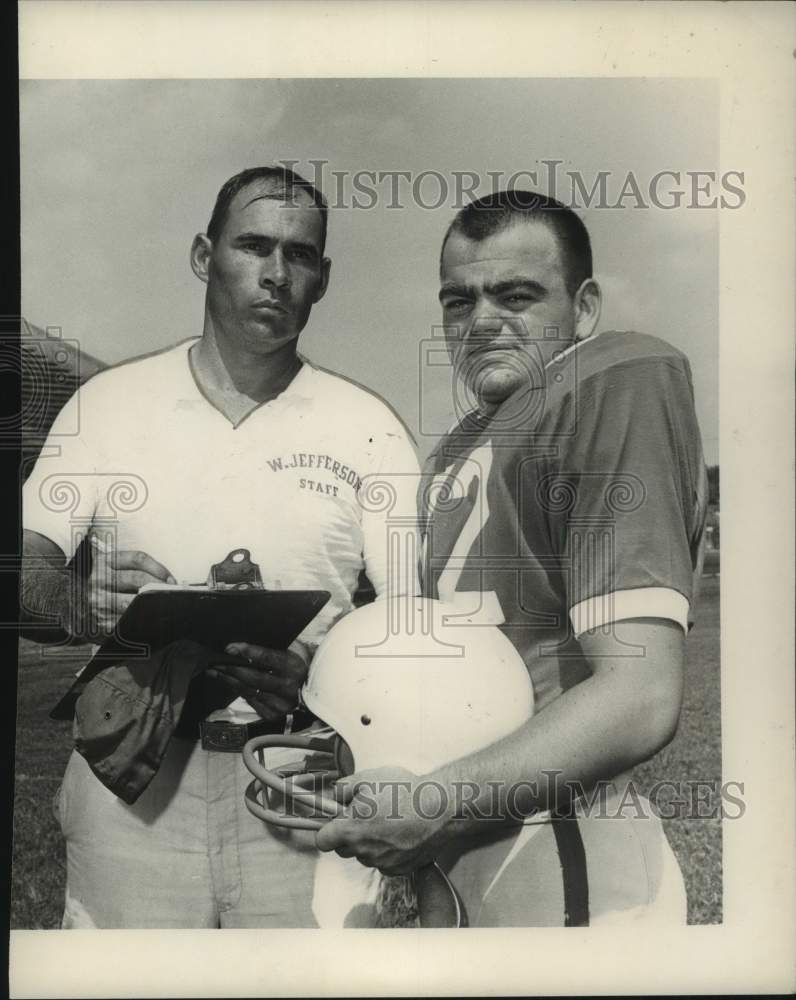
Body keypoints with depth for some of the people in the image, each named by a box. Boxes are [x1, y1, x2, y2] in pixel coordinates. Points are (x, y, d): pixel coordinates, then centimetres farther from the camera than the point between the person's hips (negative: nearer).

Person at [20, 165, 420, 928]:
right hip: (130, 777, 1)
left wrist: (317, 683, -22)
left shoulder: (369, 428, 1)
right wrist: (81, 607, -22)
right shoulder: (109, 402, 4)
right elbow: (27, 566, 0)